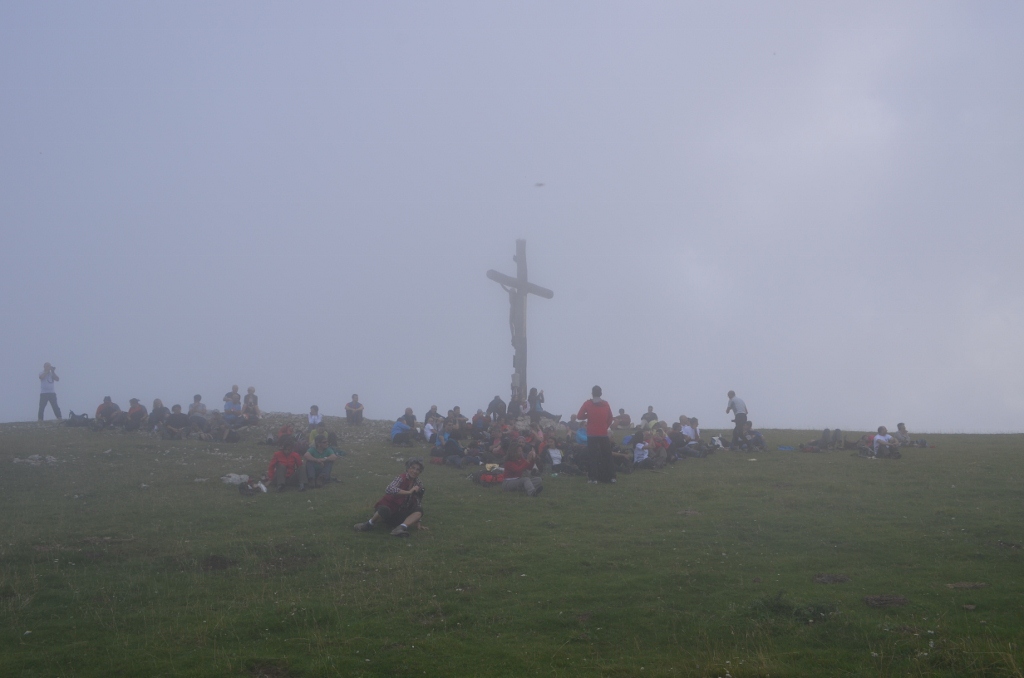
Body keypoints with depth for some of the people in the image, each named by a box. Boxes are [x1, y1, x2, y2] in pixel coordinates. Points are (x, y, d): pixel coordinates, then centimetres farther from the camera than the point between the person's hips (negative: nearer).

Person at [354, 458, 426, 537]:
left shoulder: (419, 485, 2)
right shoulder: (401, 479, -14)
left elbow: (418, 504, 8)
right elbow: (389, 490, -35)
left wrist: (417, 523, 0)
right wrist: (409, 492, -37)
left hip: (400, 514, 5)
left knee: (419, 511, -20)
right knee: (384, 510, -40)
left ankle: (401, 527, -41)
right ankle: (369, 524, -11)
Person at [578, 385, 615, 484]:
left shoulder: (587, 404, -5)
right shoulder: (606, 404, 3)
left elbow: (579, 416, -5)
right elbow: (610, 418, 7)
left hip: (592, 435, -2)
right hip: (603, 434, 2)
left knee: (592, 456, 1)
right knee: (607, 455, 10)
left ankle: (594, 478, -6)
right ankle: (611, 477, 9)